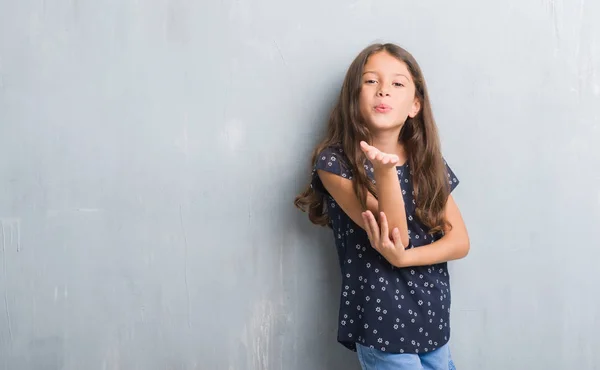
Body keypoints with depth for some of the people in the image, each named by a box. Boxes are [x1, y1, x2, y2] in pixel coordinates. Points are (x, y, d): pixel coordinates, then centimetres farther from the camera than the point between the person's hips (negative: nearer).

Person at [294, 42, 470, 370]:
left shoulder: (428, 161, 2)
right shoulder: (335, 162, -13)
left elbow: (459, 241, -1)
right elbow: (397, 234, -19)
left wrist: (402, 257, -17)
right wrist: (385, 170, -34)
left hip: (433, 317, 5)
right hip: (383, 323, -5)